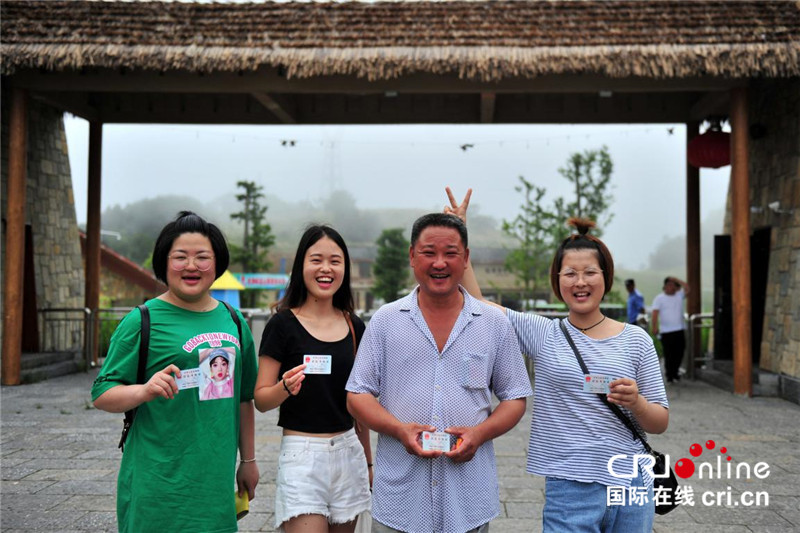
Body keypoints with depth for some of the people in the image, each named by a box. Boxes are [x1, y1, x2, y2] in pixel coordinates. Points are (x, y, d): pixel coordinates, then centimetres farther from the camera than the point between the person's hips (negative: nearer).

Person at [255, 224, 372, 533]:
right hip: (302, 453, -4)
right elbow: (260, 400, -5)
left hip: (348, 453, 5)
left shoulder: (355, 327, 7)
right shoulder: (283, 324, -6)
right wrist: (285, 388, -25)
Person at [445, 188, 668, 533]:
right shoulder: (542, 333, 2)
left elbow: (660, 423, 6)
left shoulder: (636, 340, 3)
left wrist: (636, 403, -16)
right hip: (569, 489, -1)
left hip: (632, 490, 2)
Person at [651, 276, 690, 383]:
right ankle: (669, 375, 10)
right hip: (666, 331, -4)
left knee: (679, 352, 8)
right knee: (668, 354, -1)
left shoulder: (679, 295, 11)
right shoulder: (659, 298, -1)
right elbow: (655, 313, -9)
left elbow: (687, 288, -6)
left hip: (679, 330, 4)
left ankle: (675, 372, 26)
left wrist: (676, 280, -4)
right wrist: (655, 327, -19)